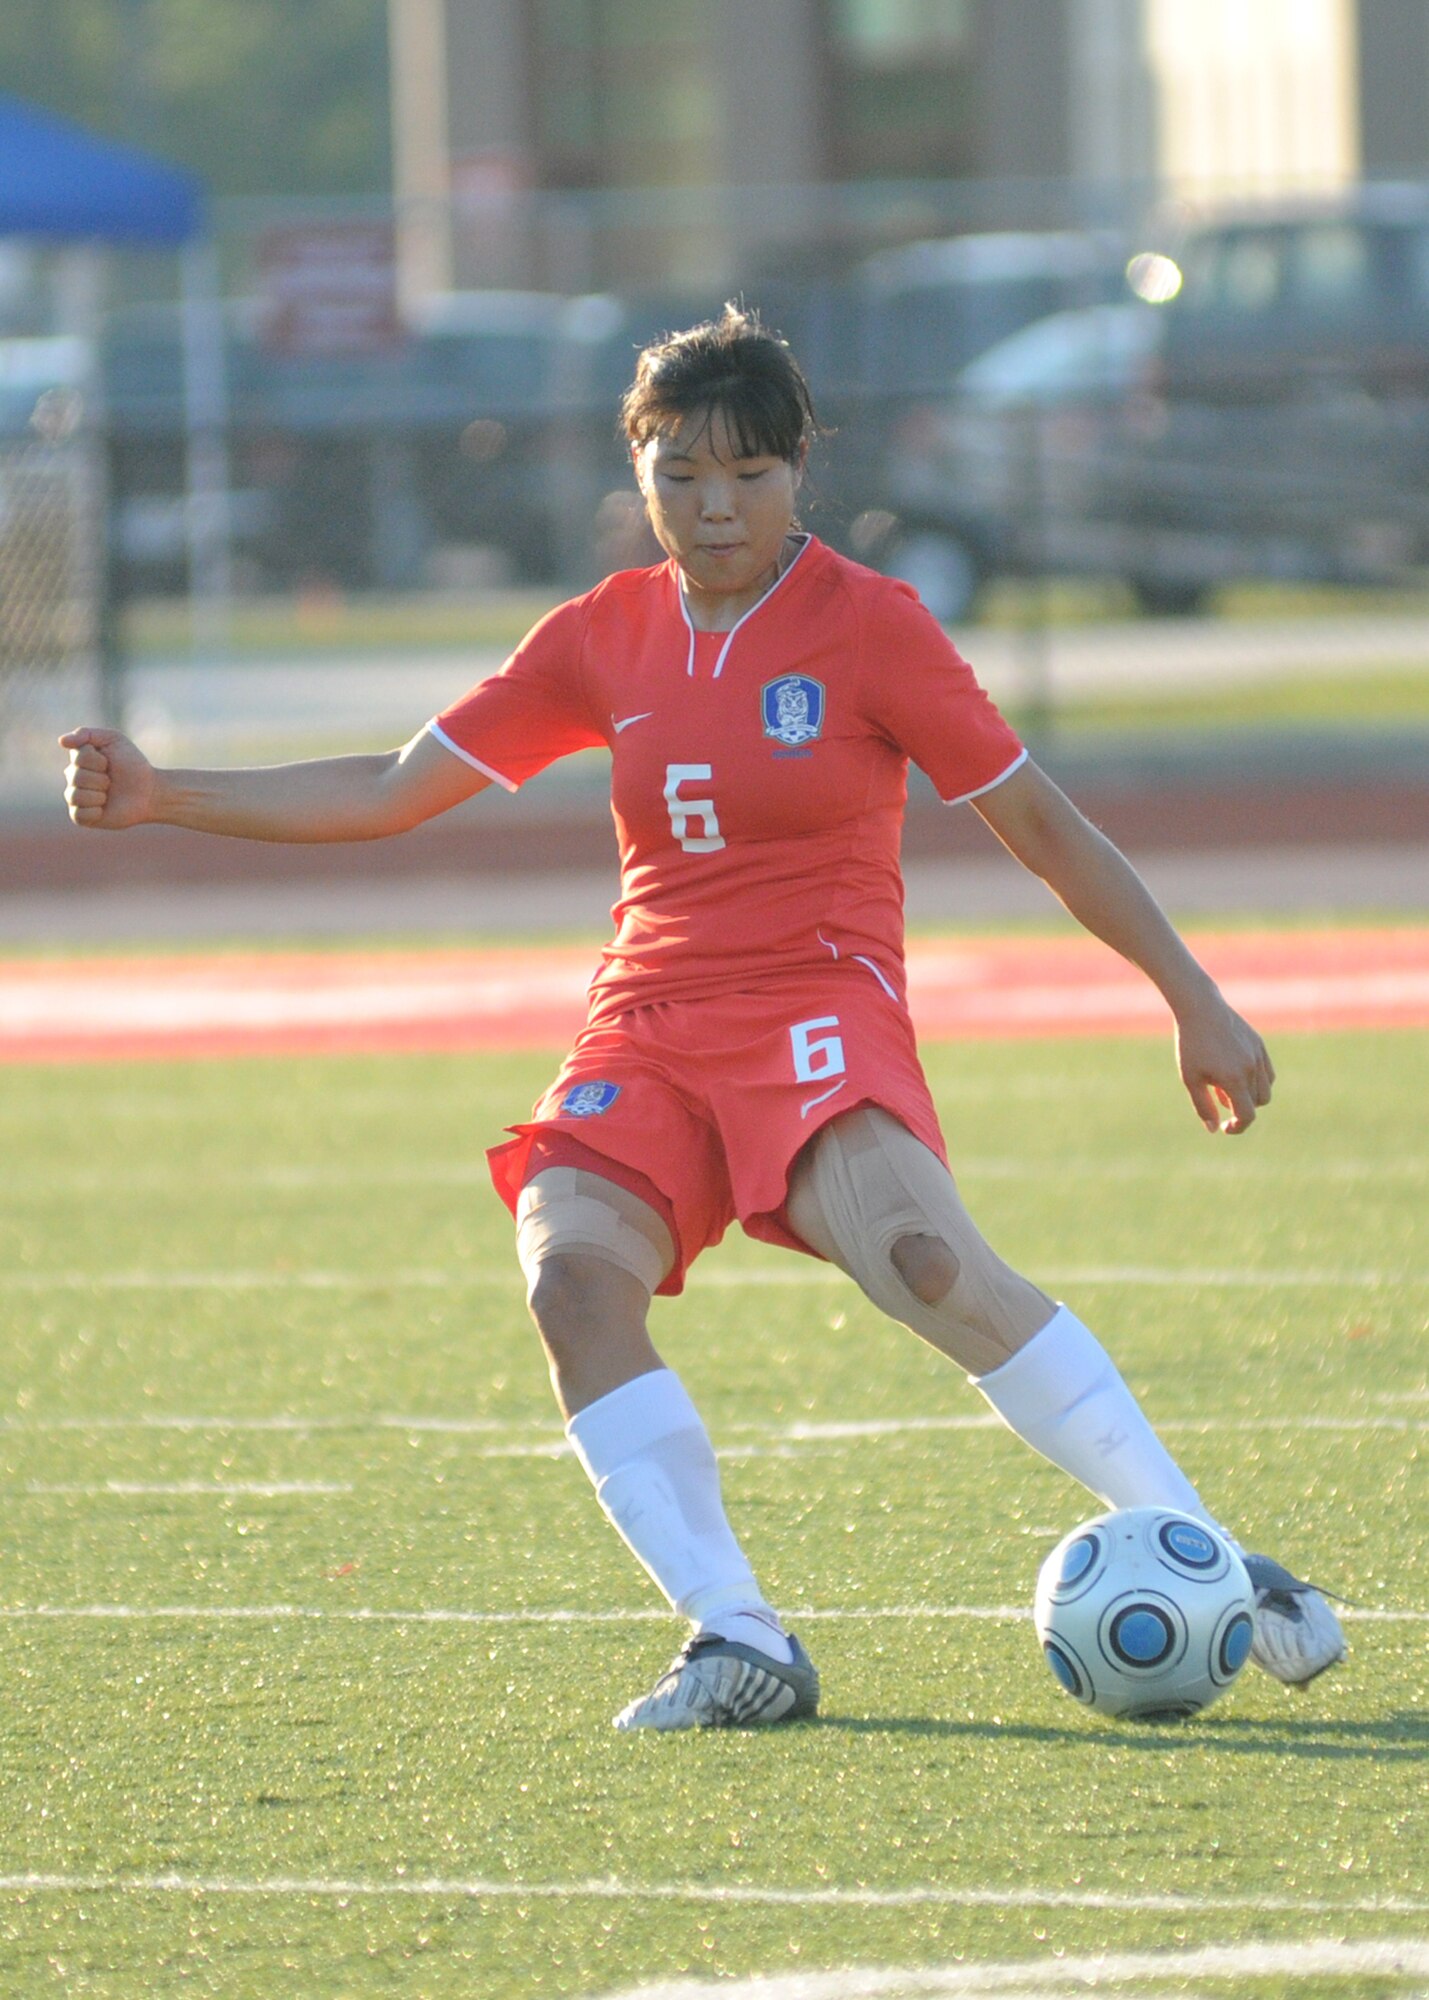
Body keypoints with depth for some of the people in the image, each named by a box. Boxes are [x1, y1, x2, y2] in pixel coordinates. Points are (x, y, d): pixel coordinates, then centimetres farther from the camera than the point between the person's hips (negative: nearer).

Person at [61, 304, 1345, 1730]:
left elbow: (1043, 827, 3)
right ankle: (737, 1647, -24)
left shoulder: (870, 626, -2)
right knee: (571, 1276, -26)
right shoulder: (603, 641, 10)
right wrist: (163, 798, 7)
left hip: (819, 1011, -4)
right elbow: (395, 791, 15)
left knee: (921, 1255, -33)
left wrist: (1192, 1000, 3)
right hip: (646, 1032, 4)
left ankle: (1202, 1562, -25)